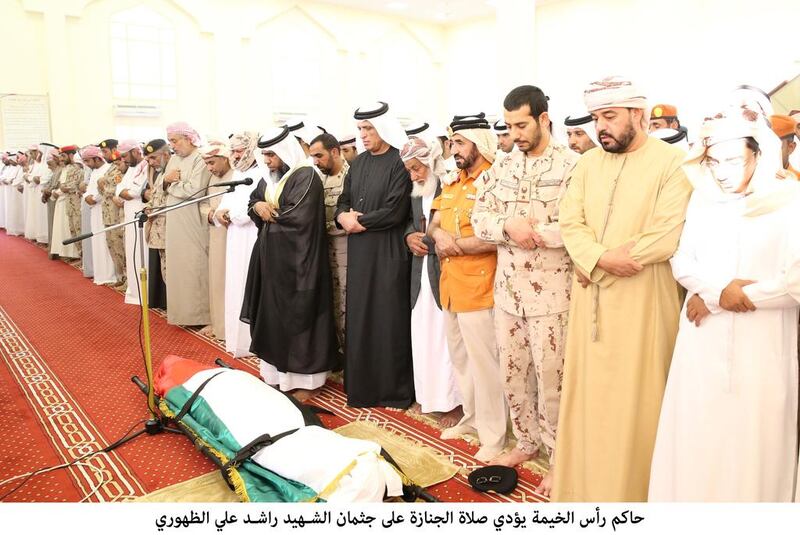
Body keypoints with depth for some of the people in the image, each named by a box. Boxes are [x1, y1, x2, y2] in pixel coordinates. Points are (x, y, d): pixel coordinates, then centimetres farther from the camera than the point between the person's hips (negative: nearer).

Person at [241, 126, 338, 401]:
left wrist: (269, 212, -6)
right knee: (272, 312, 12)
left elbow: (299, 217, -21)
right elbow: (253, 200, 18)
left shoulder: (306, 176, -14)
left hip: (295, 257, -8)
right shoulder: (270, 177, 12)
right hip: (271, 255, 8)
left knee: (296, 314, -2)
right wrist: (258, 206, -5)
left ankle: (302, 378, 9)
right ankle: (277, 371, 24)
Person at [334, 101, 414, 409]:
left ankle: (395, 390, 14)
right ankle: (361, 386, 23)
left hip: (388, 251, -7)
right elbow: (343, 201, 15)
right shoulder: (358, 163, 13)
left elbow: (395, 211, -16)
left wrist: (358, 221, -8)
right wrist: (342, 217, -7)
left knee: (389, 319, 0)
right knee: (359, 317, 10)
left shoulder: (399, 162, -9)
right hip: (359, 251, 7)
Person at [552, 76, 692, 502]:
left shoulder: (672, 162, -6)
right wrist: (602, 257, -16)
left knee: (634, 397, 3)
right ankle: (586, 481, 27)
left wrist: (596, 263, -14)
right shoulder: (588, 163, 11)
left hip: (641, 301, -5)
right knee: (588, 391, 12)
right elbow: (569, 222, 3)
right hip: (590, 300, 5)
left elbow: (670, 235, -17)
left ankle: (631, 489, 21)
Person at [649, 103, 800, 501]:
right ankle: (691, 495, 24)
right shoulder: (702, 198, 7)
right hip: (703, 340, 3)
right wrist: (719, 288, -14)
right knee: (696, 437, 9)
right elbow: (681, 261, 5)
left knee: (753, 445, 5)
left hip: (761, 344, -3)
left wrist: (715, 299, -10)